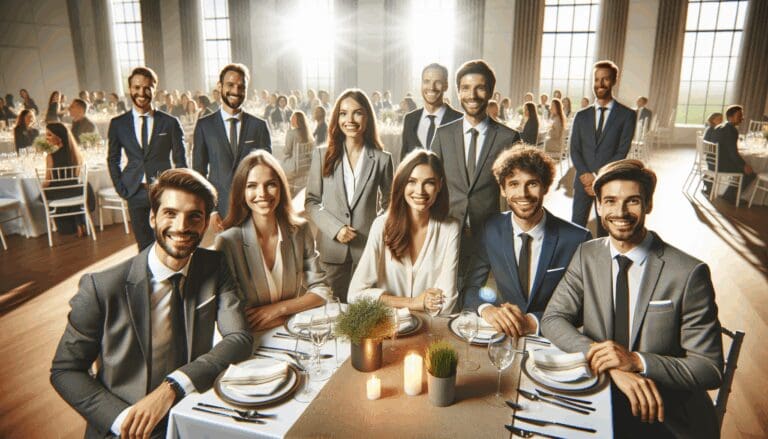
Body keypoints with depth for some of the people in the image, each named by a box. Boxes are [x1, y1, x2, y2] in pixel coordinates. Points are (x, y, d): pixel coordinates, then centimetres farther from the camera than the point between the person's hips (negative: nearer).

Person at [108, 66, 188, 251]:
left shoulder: (170, 122, 1)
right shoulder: (118, 124, 5)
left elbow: (180, 160, 5)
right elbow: (113, 159, 13)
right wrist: (121, 189, 4)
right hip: (135, 194, 1)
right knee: (144, 246, 8)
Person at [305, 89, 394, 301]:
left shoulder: (382, 159, 1)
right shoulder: (322, 154, 3)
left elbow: (388, 204, 11)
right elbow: (311, 201, 4)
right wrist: (335, 228, -9)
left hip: (368, 250, 0)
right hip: (331, 249, 1)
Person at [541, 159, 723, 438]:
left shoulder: (689, 273, -12)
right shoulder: (587, 255, 0)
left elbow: (710, 369, -10)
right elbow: (553, 319, -7)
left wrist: (637, 361, -25)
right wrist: (606, 360, -23)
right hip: (597, 405, 2)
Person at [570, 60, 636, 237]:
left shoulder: (627, 115, -1)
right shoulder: (581, 116, 8)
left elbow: (622, 152, -7)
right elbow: (574, 150, 4)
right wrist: (586, 175, -11)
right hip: (583, 181, 2)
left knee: (605, 229, 7)